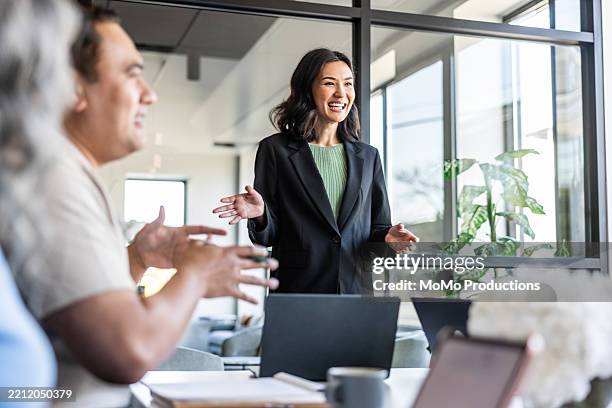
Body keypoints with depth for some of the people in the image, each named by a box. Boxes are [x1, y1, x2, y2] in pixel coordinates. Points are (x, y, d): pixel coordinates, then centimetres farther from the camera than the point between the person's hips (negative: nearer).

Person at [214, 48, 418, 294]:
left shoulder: (368, 156, 11)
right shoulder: (275, 150, 1)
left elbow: (377, 228, 13)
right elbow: (268, 237, 2)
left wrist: (387, 237, -8)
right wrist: (260, 214, -19)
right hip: (298, 290, -3)